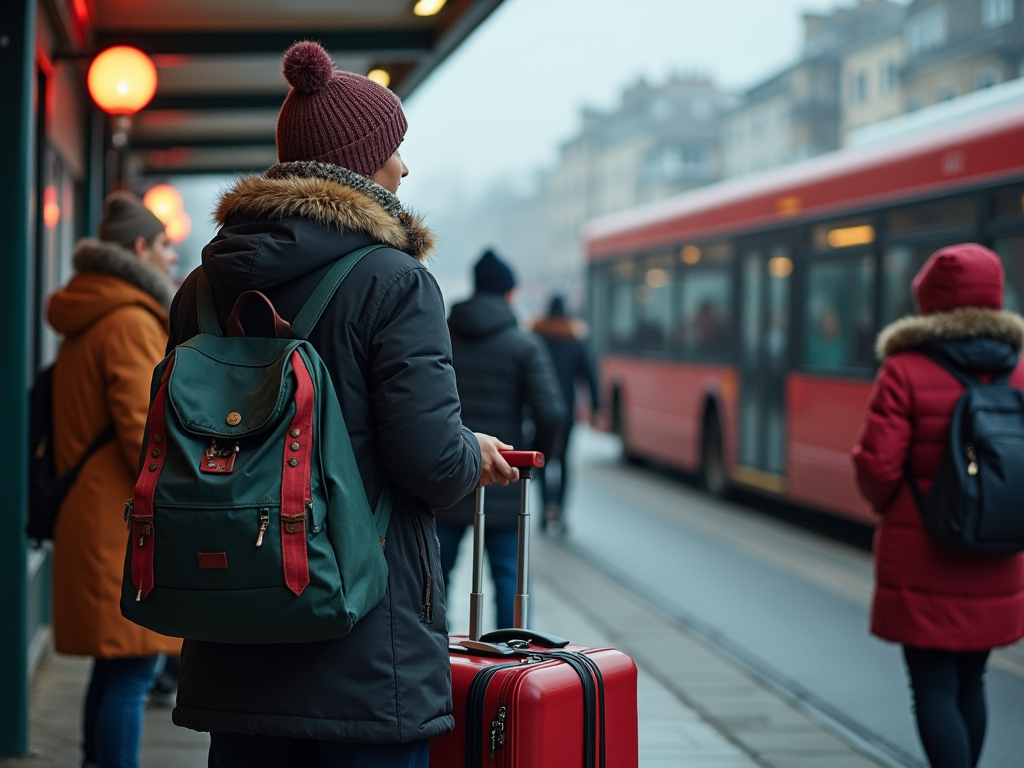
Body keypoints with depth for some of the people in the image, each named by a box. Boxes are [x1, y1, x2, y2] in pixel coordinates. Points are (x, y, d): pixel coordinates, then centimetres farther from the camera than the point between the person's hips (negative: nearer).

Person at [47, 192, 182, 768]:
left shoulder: (89, 321, 20)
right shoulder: (132, 322, -12)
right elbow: (143, 430, -19)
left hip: (93, 519, 10)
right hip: (127, 524, -10)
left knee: (114, 667, 15)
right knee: (132, 672, -10)